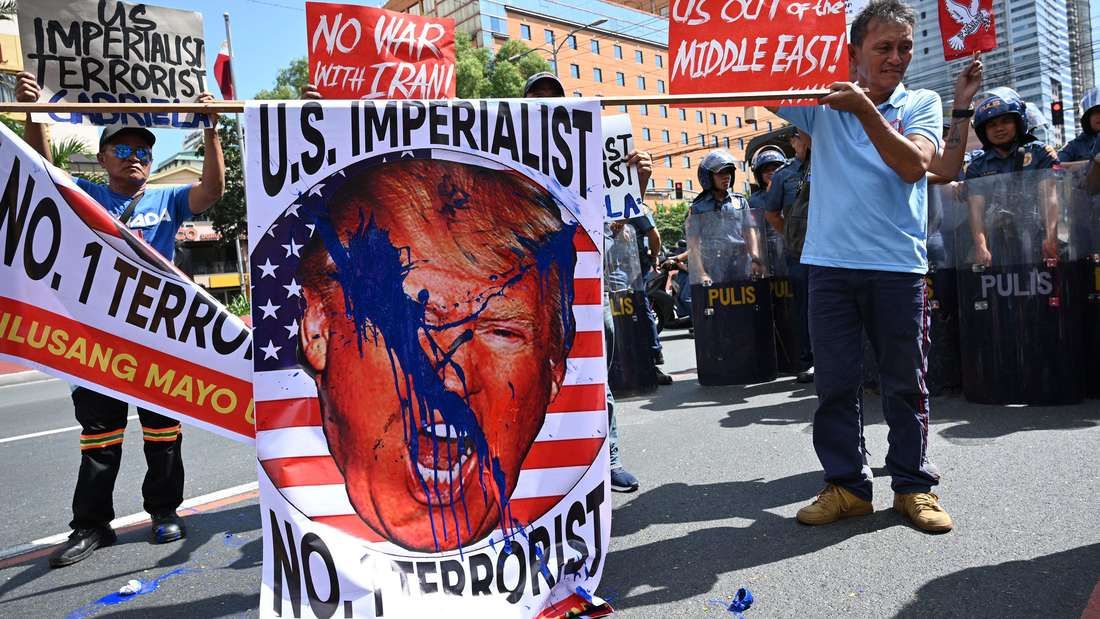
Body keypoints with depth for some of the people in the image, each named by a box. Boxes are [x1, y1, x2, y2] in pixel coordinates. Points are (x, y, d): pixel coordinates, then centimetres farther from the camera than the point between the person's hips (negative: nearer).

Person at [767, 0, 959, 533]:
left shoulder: (921, 104, 7)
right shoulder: (823, 101, 8)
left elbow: (913, 165, -10)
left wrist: (865, 109, -17)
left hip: (899, 265, 0)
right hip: (830, 263, 1)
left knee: (906, 382, 8)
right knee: (835, 382, 5)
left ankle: (914, 485, 22)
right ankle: (846, 484, 17)